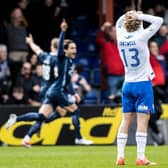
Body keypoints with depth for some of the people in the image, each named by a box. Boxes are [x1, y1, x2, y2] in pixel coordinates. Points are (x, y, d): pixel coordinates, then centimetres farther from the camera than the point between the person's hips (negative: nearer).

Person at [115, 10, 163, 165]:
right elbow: (158, 21, -8)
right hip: (143, 84, -5)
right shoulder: (141, 37, -13)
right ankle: (141, 157, -8)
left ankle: (120, 156, 4)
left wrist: (127, 15, 8)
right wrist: (140, 16, -5)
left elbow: (119, 23, 24)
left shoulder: (121, 37, 1)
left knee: (126, 120, 7)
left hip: (127, 84, 5)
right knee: (142, 121, -5)